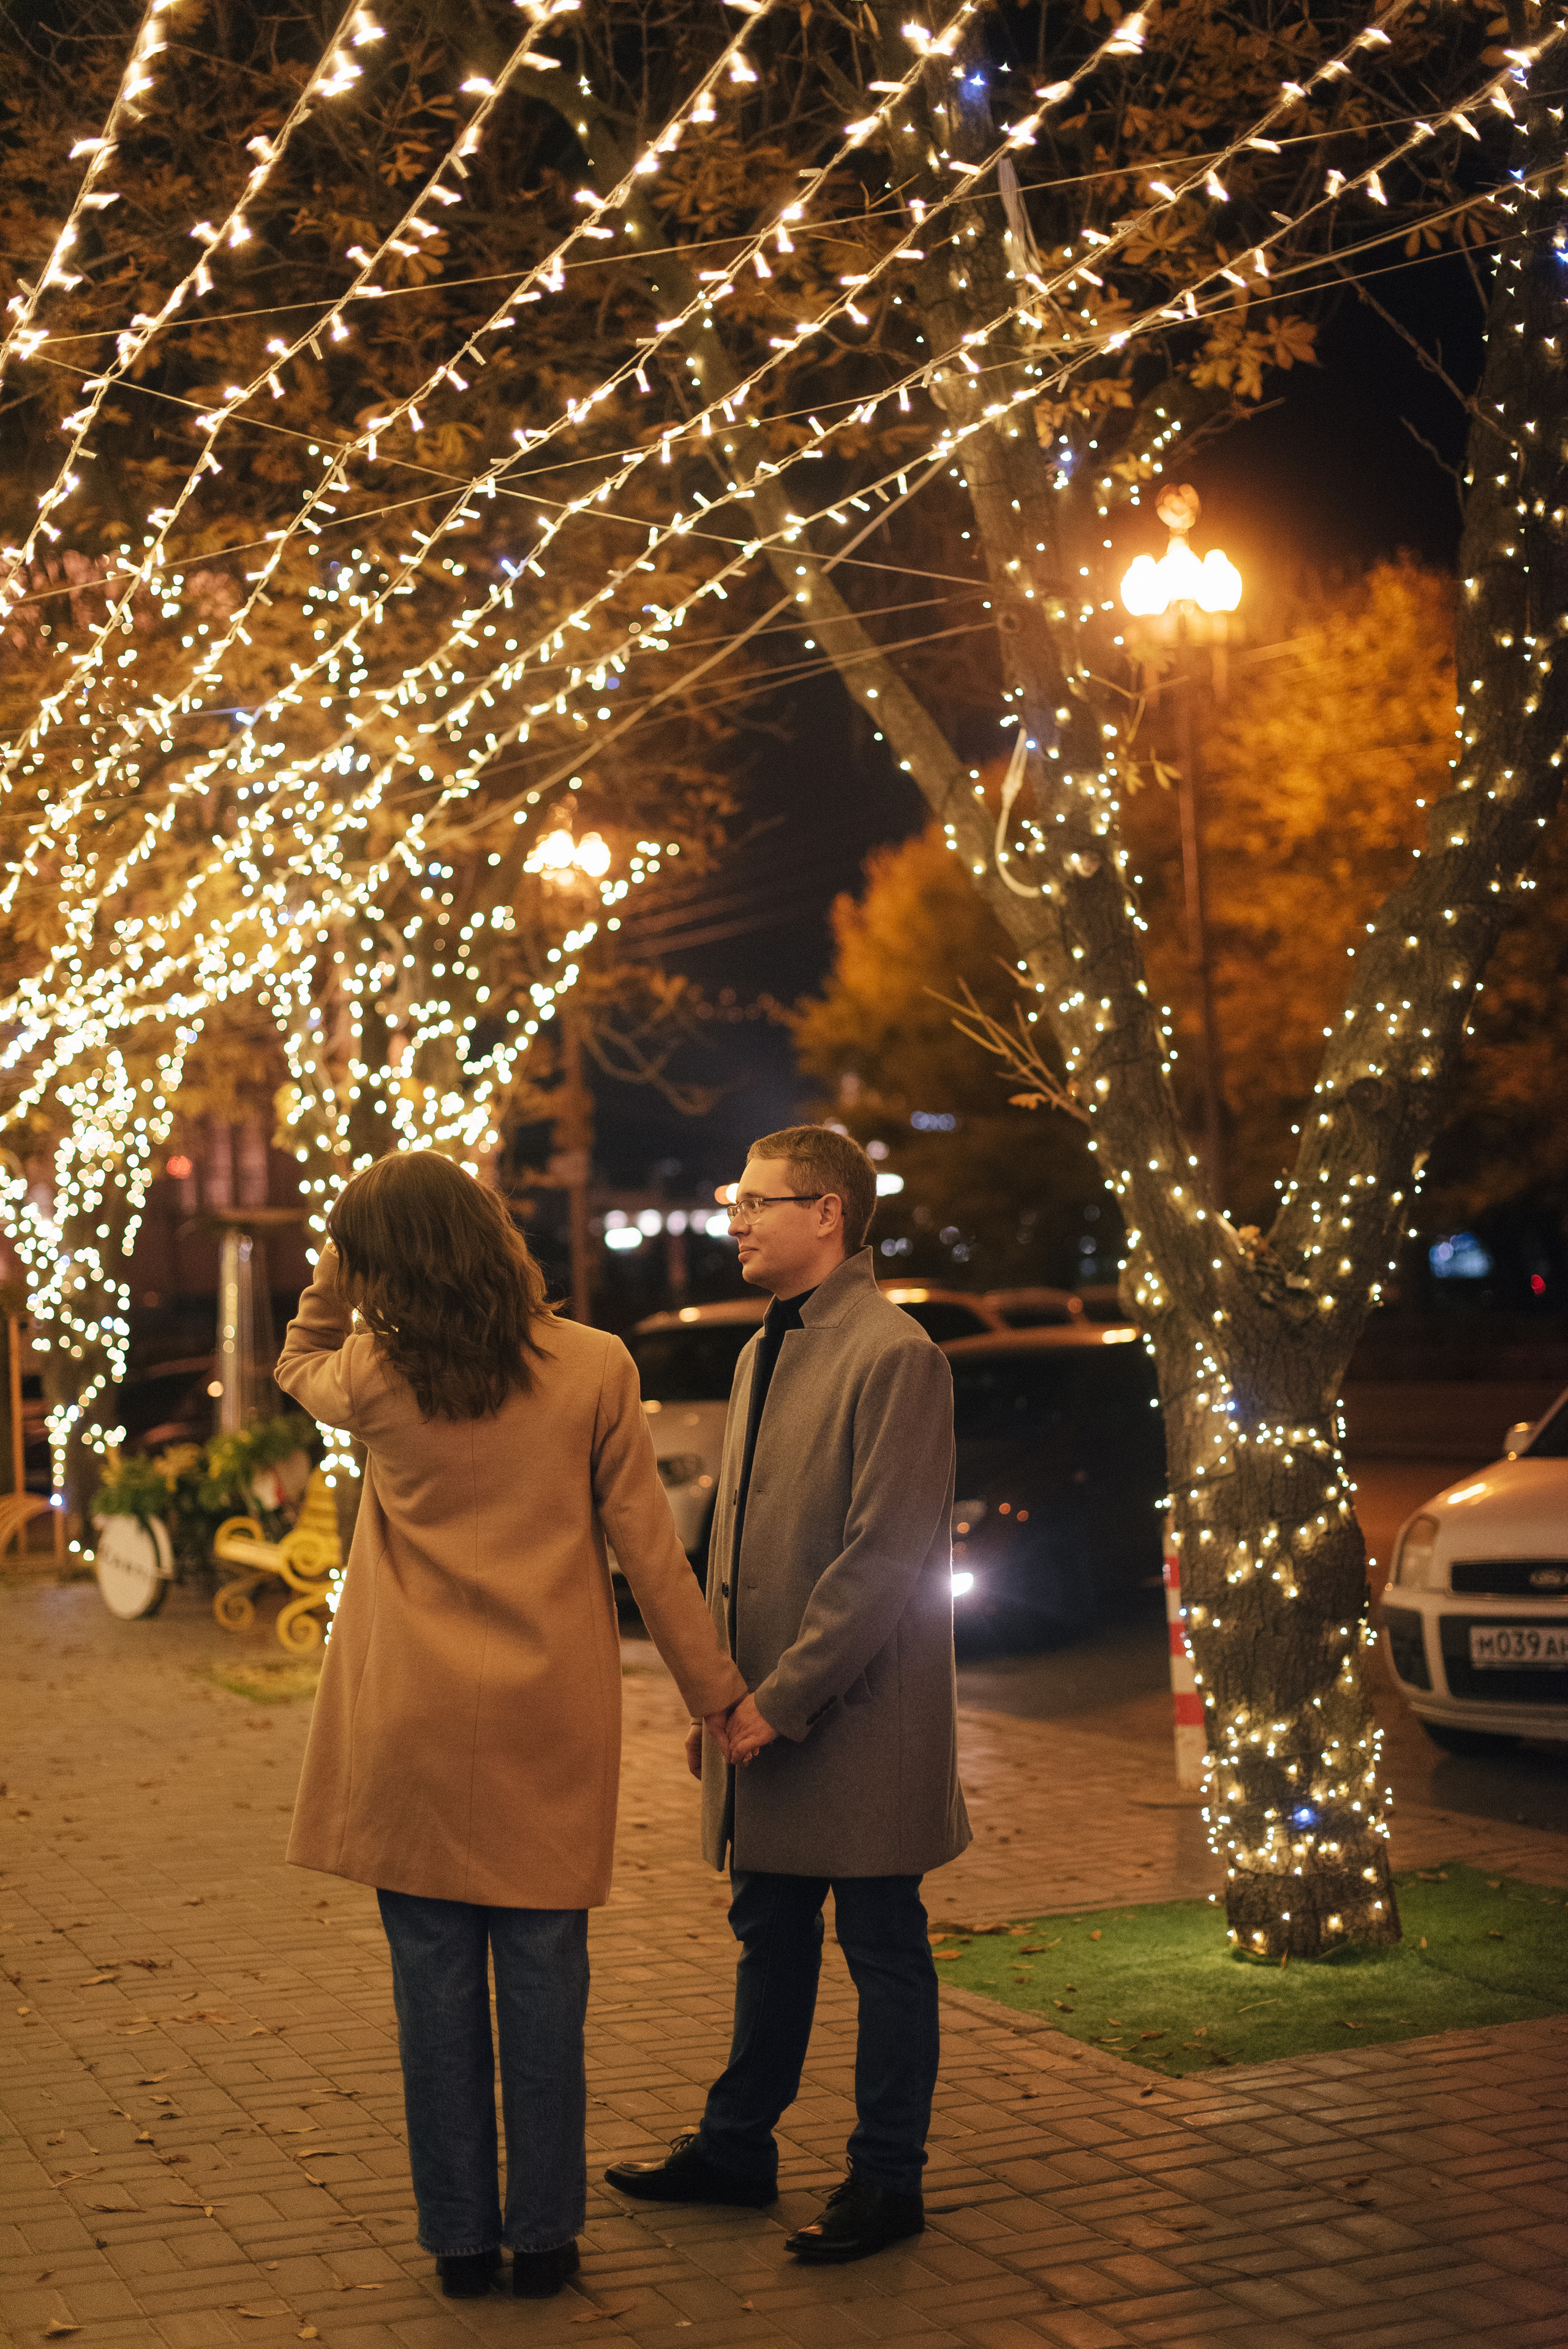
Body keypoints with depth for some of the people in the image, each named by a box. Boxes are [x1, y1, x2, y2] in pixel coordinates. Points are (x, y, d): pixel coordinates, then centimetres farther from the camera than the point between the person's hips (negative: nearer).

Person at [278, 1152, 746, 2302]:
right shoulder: (595, 1368, -5)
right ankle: (543, 2237, 18)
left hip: (412, 1723, 0)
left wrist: (336, 1273, 7)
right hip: (550, 1726, 0)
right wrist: (718, 1689, 6)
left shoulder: (375, 1377, -5)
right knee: (543, 1980, 9)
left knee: (436, 1982, 8)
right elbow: (649, 1548, -2)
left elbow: (299, 1364, 21)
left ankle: (461, 2238, 18)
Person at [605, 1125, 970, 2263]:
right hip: (764, 1713, 8)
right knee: (771, 1939, 19)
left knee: (884, 1953, 6)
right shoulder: (763, 1351, 13)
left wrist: (784, 1698, -18)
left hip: (857, 1723, -8)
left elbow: (885, 1557, -20)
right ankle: (736, 2148, 32)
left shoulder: (893, 1355, -16)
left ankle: (888, 2181, 19)